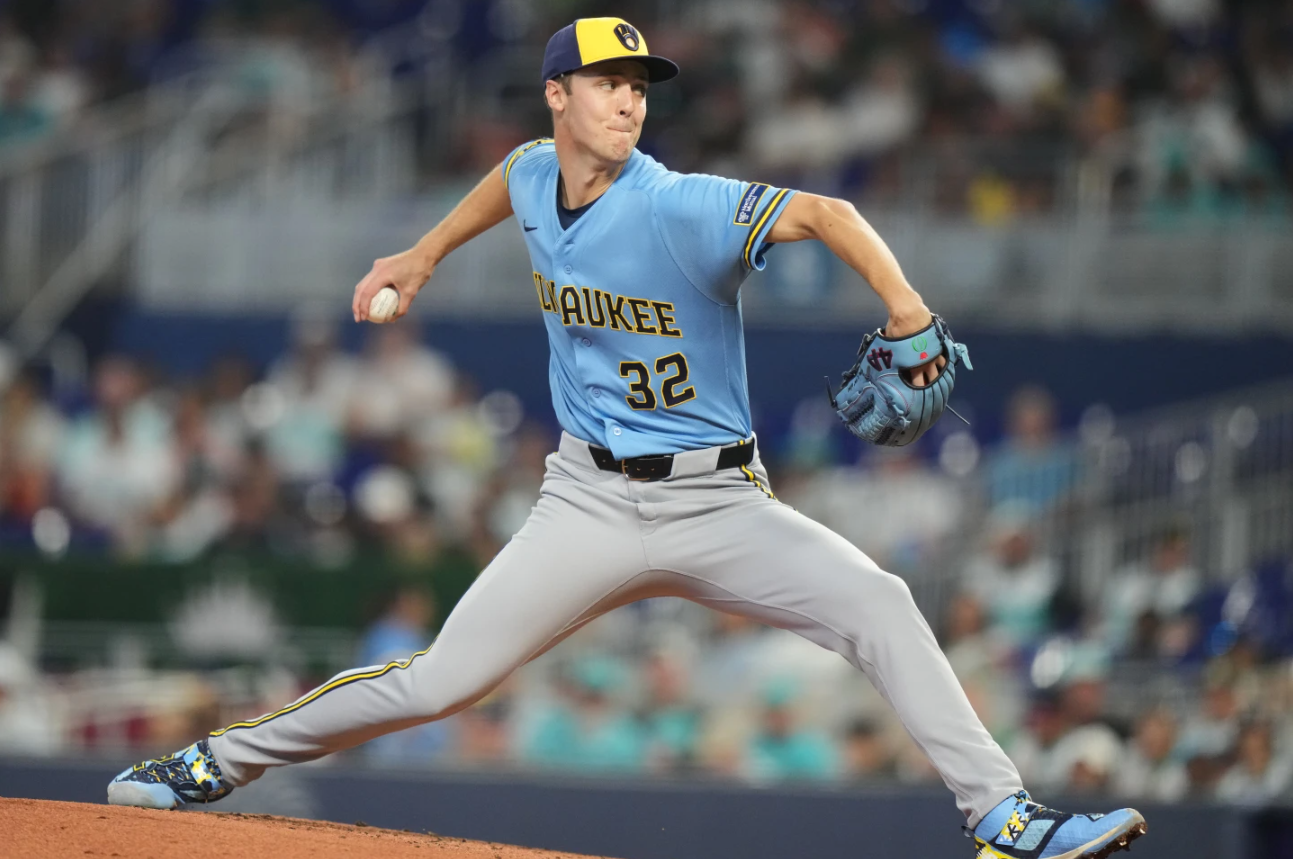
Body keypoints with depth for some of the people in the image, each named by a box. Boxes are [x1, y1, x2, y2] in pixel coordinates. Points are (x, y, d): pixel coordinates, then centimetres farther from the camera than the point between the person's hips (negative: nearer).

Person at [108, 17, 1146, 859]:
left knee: (877, 603, -24)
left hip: (716, 503, -3)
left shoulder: (682, 210, -18)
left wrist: (904, 306, -48)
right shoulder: (535, 178, 0)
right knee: (433, 684, -4)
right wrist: (427, 253, 32)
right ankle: (222, 761, 13)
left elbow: (824, 213, -32)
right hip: (590, 507, 3)